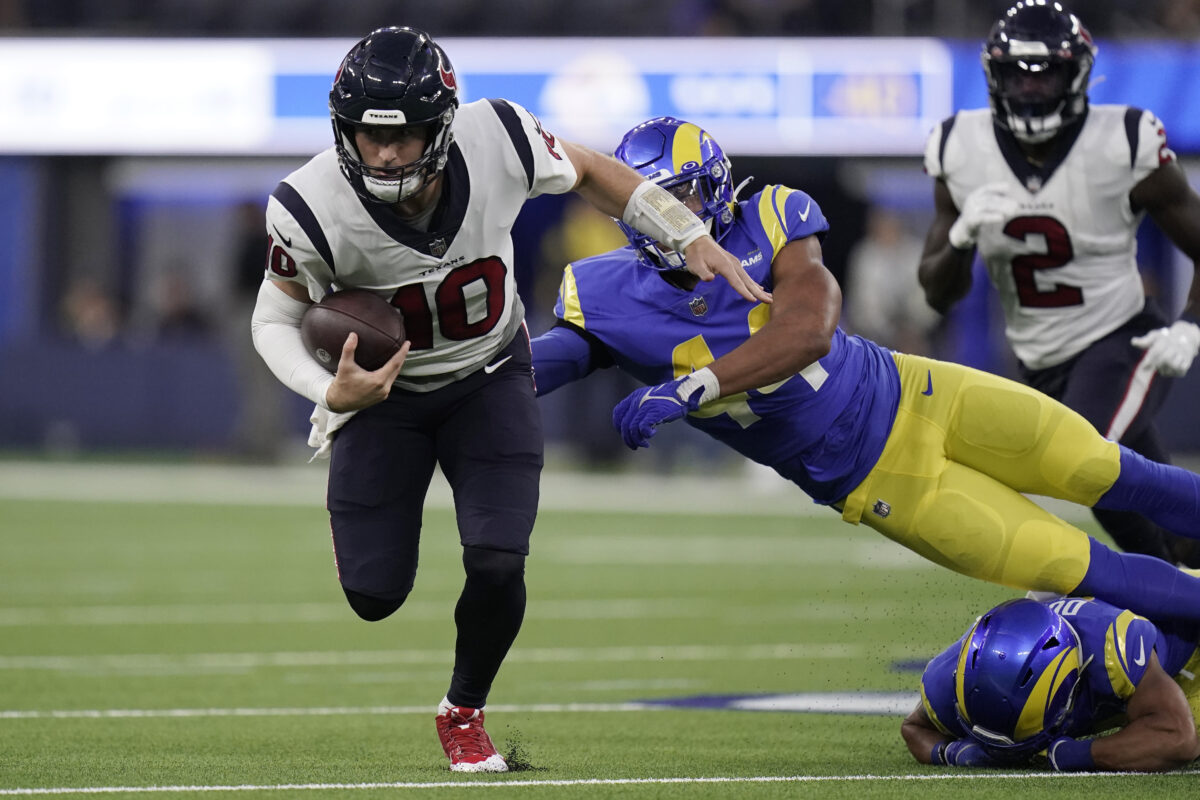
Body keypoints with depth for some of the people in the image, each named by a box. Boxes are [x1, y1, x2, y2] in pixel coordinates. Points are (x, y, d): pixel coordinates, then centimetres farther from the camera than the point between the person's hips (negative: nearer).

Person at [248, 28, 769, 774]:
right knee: (375, 595, 2)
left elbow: (586, 171, -6)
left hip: (488, 377, 1)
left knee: (497, 567, -16)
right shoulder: (314, 209, -32)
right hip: (383, 388, 0)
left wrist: (695, 240, -7)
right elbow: (275, 321, -13)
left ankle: (465, 713, 15)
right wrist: (329, 392, -32)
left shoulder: (497, 141, -29)